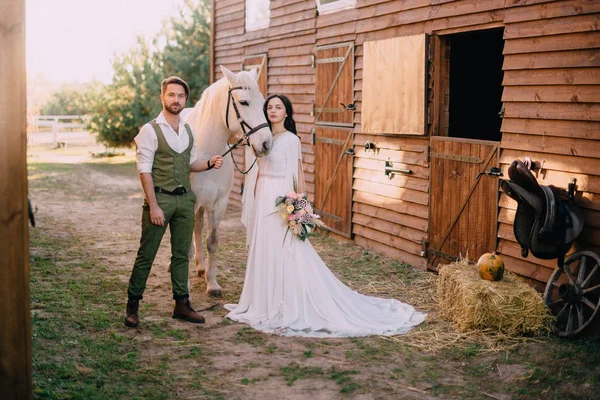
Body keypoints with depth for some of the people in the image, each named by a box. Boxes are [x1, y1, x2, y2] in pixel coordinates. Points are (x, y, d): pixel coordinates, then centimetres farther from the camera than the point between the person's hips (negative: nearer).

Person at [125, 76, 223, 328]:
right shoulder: (150, 131, -8)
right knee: (146, 255, 0)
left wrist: (209, 164, -2)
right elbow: (144, 170, -12)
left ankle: (182, 304, 20)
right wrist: (153, 206, -17)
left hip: (185, 198, 6)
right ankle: (133, 305, 12)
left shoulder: (188, 131, 10)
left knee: (181, 254, 11)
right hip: (160, 198, -6)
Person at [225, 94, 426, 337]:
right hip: (262, 200, 7)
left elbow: (298, 174, -8)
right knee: (263, 252, 11)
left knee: (283, 253, -5)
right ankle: (267, 304, 22)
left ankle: (289, 309, 2)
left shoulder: (291, 140, -8)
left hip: (281, 200, -7)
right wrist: (254, 201, 11)